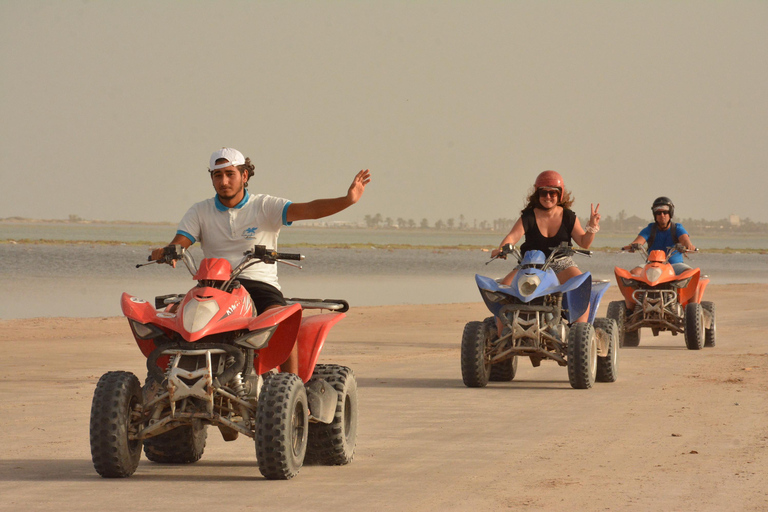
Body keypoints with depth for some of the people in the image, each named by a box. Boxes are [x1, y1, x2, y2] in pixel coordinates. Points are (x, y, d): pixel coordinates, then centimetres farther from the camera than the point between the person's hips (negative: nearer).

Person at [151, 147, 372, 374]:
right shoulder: (200, 212, 13)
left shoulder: (265, 207, 4)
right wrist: (164, 253, -24)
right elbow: (178, 243, 3)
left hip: (259, 284, -2)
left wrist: (348, 200, -25)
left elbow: (307, 210, -9)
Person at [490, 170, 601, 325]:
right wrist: (501, 249, -36)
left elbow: (584, 243, 2)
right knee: (504, 286, -23)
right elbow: (512, 236, -15)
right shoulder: (528, 217, -3)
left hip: (561, 263, 0)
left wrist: (592, 227, -17)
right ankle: (500, 332, -19)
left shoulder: (568, 217, 2)